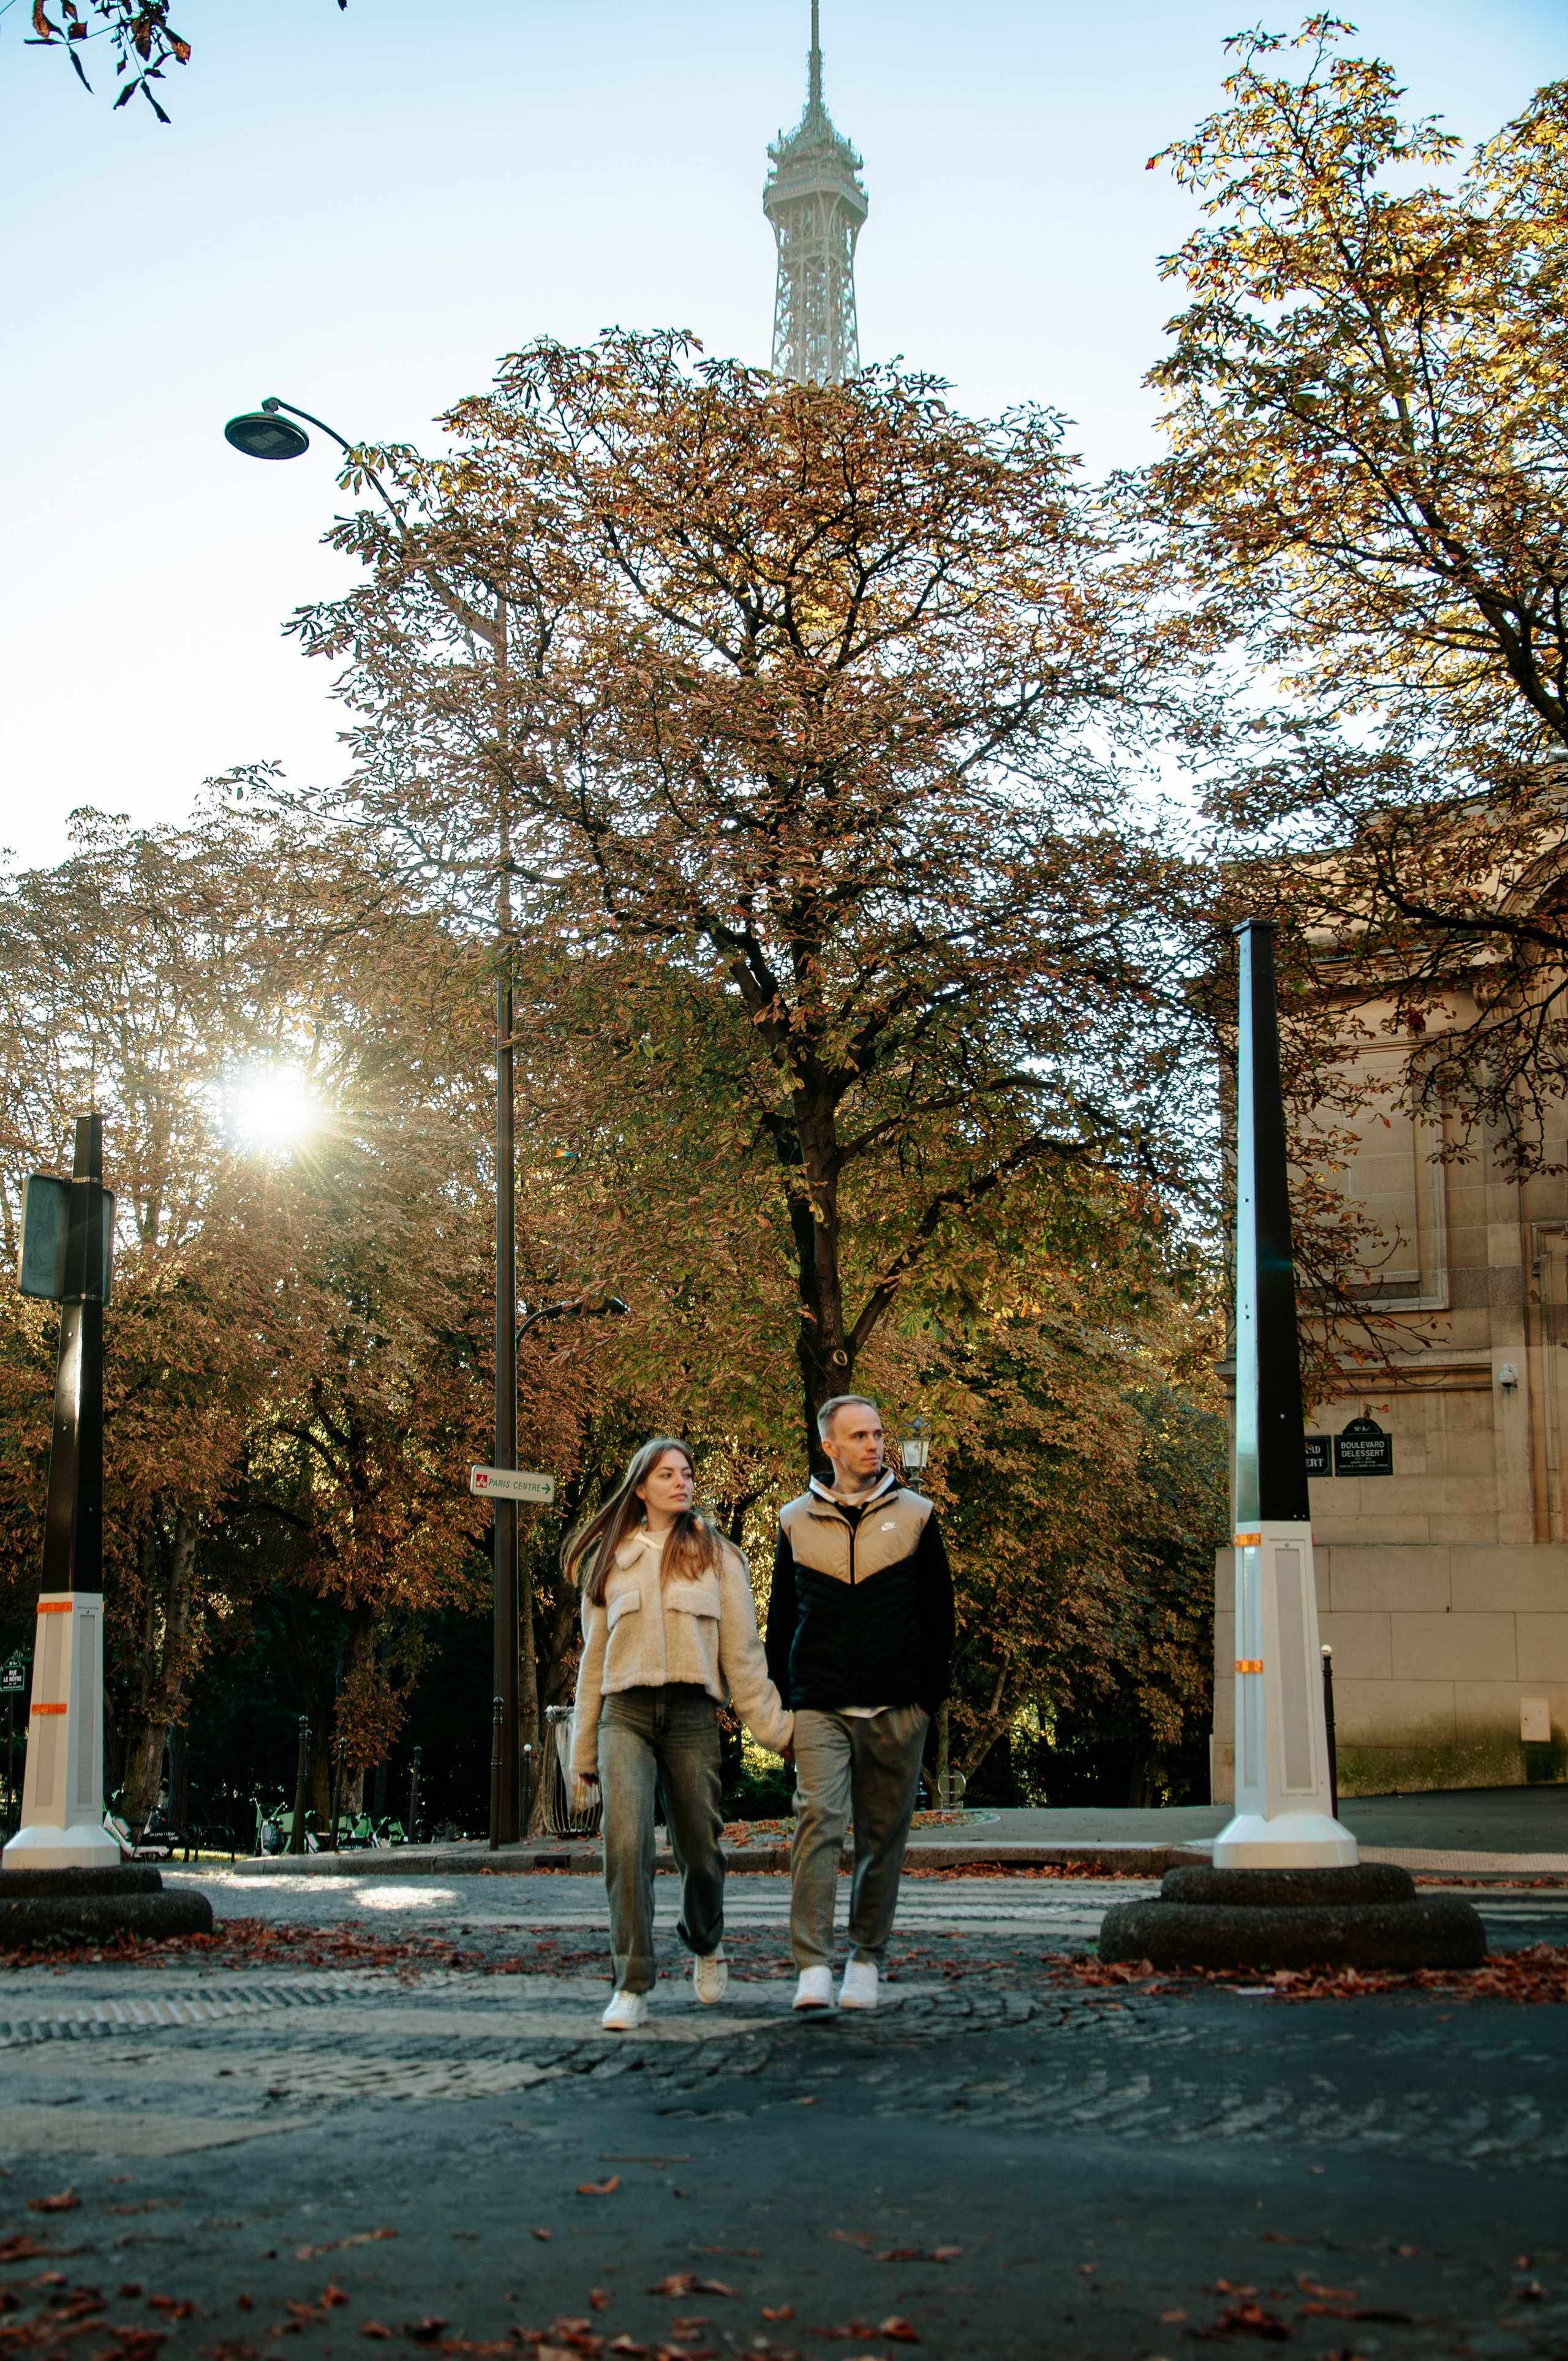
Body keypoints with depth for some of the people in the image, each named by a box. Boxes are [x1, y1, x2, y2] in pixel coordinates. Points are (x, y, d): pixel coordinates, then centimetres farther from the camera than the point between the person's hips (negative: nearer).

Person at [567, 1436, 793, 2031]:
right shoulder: (609, 1560, 14)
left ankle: (705, 1945, 37)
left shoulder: (717, 1556, 10)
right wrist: (585, 1748, 16)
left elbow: (743, 1652, 8)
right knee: (626, 1841, -17)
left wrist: (773, 1726, 2)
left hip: (691, 1714, 0)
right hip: (625, 1713, 0)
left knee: (699, 1845, 5)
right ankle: (632, 1986, -13)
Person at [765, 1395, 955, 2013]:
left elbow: (940, 1613, 8)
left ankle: (865, 1960, 18)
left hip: (897, 1711, 1)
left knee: (884, 1836, 6)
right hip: (820, 1708, -1)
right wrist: (784, 1700, 6)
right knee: (817, 1820, -14)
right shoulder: (796, 1521, 7)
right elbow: (781, 1618, 12)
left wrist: (929, 1696, 1)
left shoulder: (914, 1515, 5)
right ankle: (813, 1966, -14)